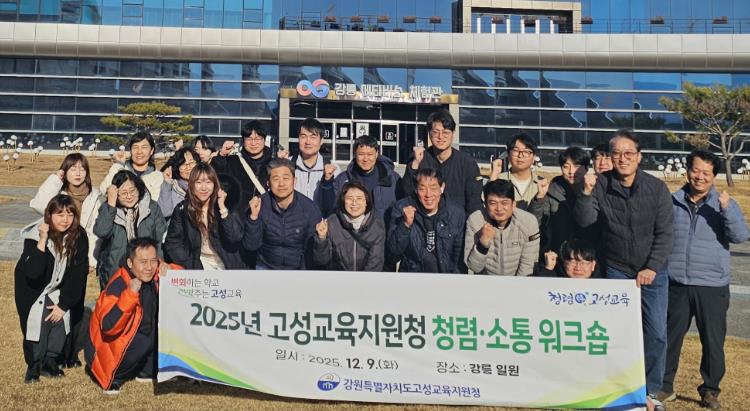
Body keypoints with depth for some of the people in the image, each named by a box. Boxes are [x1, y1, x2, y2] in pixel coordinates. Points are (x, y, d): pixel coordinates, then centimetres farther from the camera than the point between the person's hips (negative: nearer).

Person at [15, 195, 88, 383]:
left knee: (61, 317, -12)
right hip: (33, 288, -2)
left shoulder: (79, 237, -19)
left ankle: (50, 361, 8)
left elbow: (78, 273, -13)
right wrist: (42, 241, -42)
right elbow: (33, 273, -34)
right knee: (38, 319, -16)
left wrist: (63, 304, -13)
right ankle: (33, 365, 4)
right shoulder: (34, 236, -24)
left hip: (60, 288, 2)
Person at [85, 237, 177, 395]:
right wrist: (130, 293, -44)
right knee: (143, 342, -32)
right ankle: (114, 378, -4)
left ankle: (146, 371, 6)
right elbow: (108, 326, -36)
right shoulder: (118, 285, -27)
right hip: (111, 347, -7)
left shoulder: (155, 273, -10)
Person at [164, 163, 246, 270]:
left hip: (227, 263, 1)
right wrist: (191, 266, -9)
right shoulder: (182, 209, 0)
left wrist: (222, 208, -16)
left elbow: (236, 237, -12)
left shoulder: (225, 205, -1)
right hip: (197, 263, 0)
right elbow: (172, 243, 1)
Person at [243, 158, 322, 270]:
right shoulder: (259, 204, -7)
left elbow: (311, 250, -3)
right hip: (266, 267, 1)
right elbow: (251, 246, -7)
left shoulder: (310, 209, -10)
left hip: (299, 268, 0)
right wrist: (253, 217, -19)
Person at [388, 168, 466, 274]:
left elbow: (460, 255, 7)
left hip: (446, 271, 2)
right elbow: (394, 252, -7)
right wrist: (406, 225, -19)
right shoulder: (401, 209, -4)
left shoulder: (457, 213, 0)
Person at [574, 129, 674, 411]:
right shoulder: (600, 184, -7)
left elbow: (664, 233, -5)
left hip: (652, 271, 1)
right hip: (616, 271, 0)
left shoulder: (656, 188, -6)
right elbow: (584, 221, -14)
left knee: (657, 333, 2)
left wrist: (652, 268, -12)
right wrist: (586, 193, -29)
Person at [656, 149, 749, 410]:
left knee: (713, 340, 7)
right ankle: (664, 386, 22)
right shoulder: (673, 202, 4)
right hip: (676, 284, 1)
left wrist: (727, 209, -27)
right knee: (670, 337, 8)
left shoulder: (725, 204, 1)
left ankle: (710, 390, 24)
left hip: (712, 286, -1)